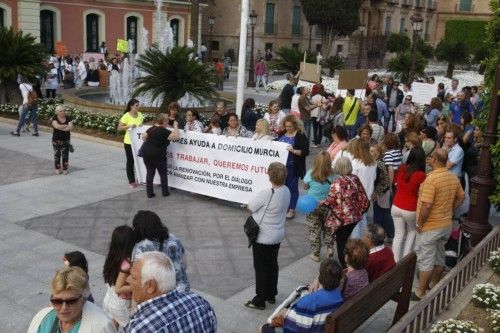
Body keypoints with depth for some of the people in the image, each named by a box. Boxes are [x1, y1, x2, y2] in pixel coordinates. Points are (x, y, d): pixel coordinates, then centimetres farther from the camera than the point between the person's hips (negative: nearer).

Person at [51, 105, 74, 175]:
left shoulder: (68, 118, -1)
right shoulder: (54, 118, -8)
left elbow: (71, 128, -14)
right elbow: (57, 126, -26)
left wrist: (61, 128, -18)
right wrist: (66, 126, -14)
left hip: (66, 139, 1)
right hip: (56, 140, -1)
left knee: (65, 155, 2)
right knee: (57, 154, 2)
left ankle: (65, 169, 10)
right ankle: (57, 169, 12)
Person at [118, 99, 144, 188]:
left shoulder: (140, 115, 3)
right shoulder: (126, 116, -13)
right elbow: (119, 128, -13)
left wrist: (142, 126, -7)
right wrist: (129, 126, -26)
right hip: (129, 142, -5)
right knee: (130, 161, 5)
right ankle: (131, 181, 14)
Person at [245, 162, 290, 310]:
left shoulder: (266, 194, -30)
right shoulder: (286, 191, -5)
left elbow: (250, 206, -16)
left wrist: (256, 197, -1)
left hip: (263, 238, -7)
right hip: (278, 235, 7)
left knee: (261, 268, 7)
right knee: (272, 265, 21)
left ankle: (260, 301, 20)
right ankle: (271, 295, 37)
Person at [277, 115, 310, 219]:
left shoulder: (301, 136, -9)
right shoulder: (282, 134, 10)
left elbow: (306, 151, -15)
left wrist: (293, 151, -27)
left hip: (292, 167, -6)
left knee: (292, 187, 3)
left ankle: (292, 210, 11)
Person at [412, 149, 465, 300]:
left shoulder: (431, 178, -24)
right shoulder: (454, 177, 1)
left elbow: (426, 205, -27)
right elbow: (460, 198, 13)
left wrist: (419, 223, -15)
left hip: (430, 227, -8)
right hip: (446, 225, 8)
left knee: (425, 259, 1)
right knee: (439, 256, 20)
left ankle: (420, 293, 8)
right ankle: (434, 284, 36)